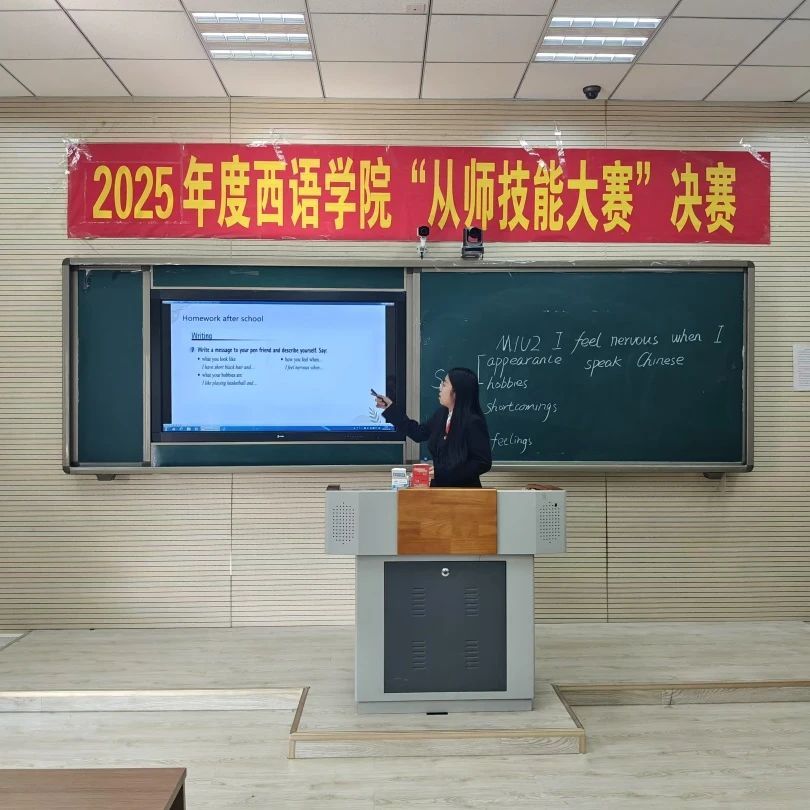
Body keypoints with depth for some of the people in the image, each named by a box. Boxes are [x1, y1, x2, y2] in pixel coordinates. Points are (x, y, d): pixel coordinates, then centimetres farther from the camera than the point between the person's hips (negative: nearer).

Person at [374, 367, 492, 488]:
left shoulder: (474, 422, -15)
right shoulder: (441, 414, 6)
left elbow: (483, 463, -16)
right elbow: (418, 433, 20)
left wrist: (442, 473, -19)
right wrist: (390, 408, 20)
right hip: (440, 486, 6)